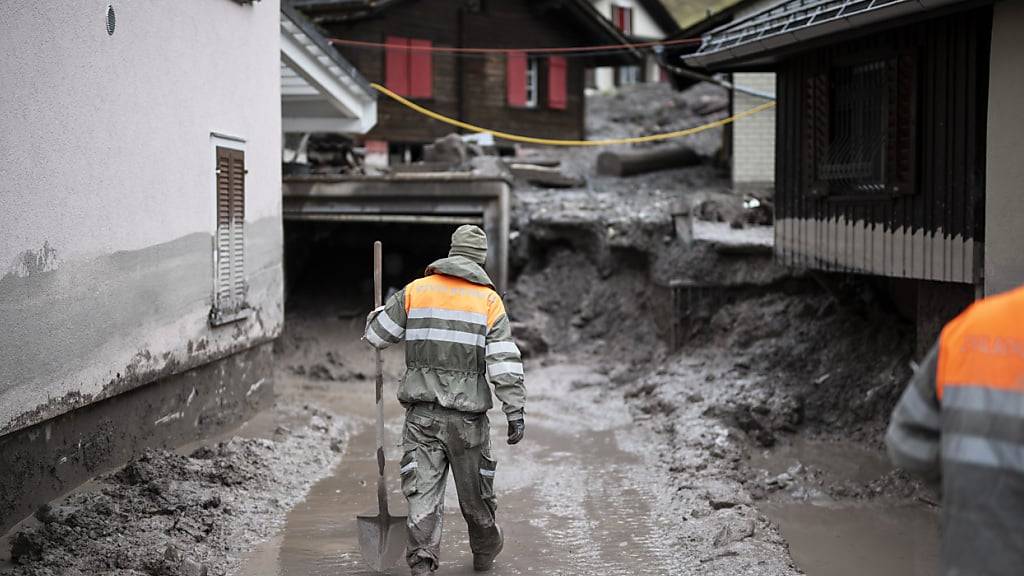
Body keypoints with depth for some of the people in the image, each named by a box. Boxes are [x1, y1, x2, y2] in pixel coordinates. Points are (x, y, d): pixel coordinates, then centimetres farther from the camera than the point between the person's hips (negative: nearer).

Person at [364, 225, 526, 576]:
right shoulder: (489, 300, -2)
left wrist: (383, 310, 32)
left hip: (421, 412, 1)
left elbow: (377, 335, 10)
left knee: (422, 490, 2)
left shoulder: (415, 291, 2)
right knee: (475, 488, 15)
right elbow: (505, 362, -8)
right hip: (467, 414, -1)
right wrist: (515, 411, -7)